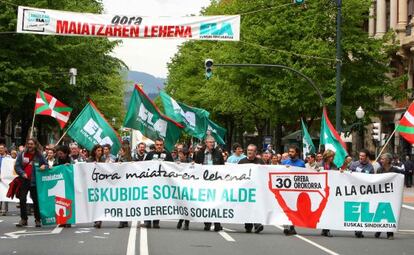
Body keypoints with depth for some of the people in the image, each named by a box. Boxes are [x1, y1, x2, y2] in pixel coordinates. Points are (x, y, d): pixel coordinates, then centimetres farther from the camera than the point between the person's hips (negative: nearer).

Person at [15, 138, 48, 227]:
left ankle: (37, 220, 10)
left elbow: (46, 165, 10)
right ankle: (23, 219, 11)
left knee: (36, 200, 1)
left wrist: (44, 167, -13)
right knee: (22, 200, 1)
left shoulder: (39, 156, 3)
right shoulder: (22, 155, 5)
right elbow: (17, 166, 4)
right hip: (24, 181, 1)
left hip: (35, 181, -1)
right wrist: (22, 173, -12)